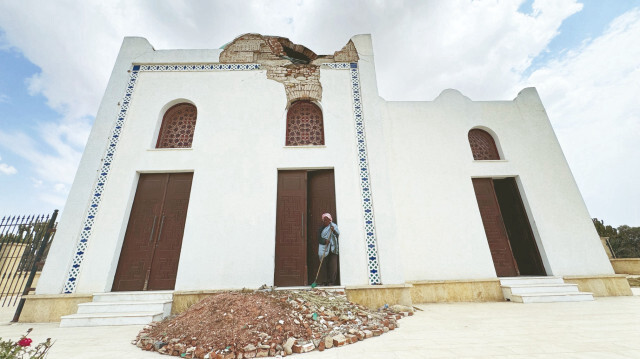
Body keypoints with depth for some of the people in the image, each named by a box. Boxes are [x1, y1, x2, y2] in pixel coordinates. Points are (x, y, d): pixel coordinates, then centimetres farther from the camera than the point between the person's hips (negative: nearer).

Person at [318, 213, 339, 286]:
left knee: (333, 265, -9)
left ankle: (333, 281, -5)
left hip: (332, 248, -3)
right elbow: (319, 238, 4)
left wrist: (334, 230, -31)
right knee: (326, 265, 3)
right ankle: (328, 281, 12)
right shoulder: (321, 228, 15)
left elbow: (338, 234, -10)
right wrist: (325, 240, -16)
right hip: (324, 249, 3)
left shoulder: (333, 226, 7)